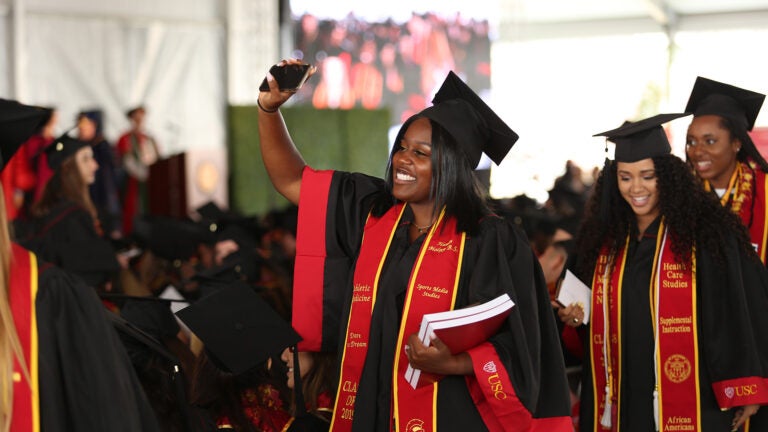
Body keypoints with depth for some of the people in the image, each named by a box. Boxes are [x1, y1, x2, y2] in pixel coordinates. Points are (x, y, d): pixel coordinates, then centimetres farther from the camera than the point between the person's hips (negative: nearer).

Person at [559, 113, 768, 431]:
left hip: (692, 403, -4)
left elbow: (738, 315, -8)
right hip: (625, 401, 4)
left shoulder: (707, 234, -8)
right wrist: (575, 317, 0)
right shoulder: (604, 240, 7)